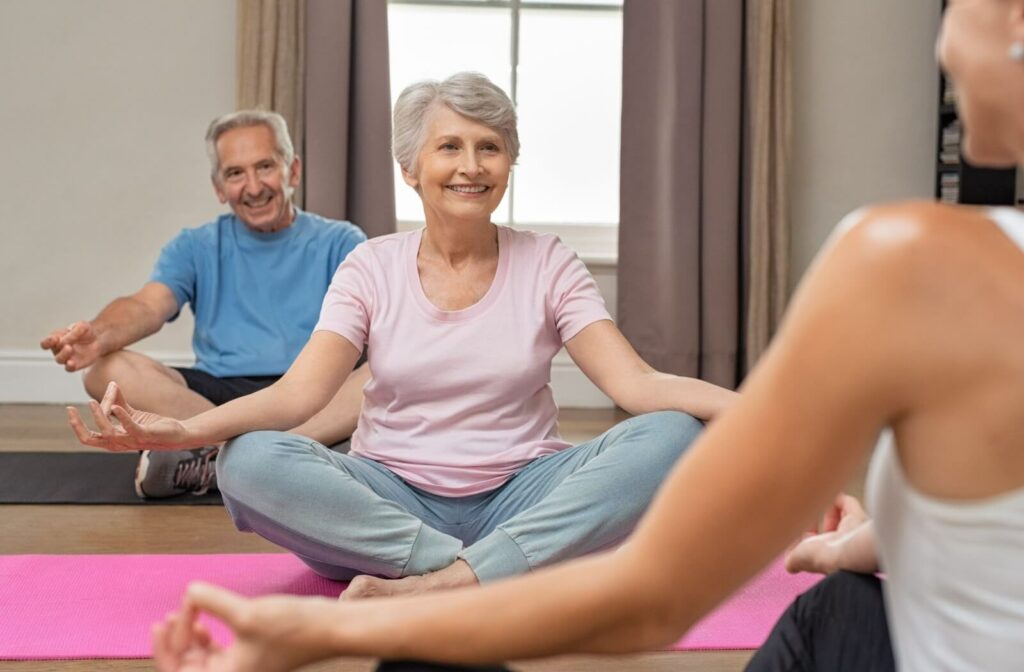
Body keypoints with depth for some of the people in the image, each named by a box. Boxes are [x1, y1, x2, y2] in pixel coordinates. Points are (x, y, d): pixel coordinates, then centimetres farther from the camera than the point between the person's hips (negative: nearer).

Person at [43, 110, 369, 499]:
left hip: (316, 397, -1)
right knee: (108, 371, -22)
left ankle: (214, 460, -36)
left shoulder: (340, 243, 11)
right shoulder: (197, 248, 16)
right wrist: (99, 334, -27)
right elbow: (149, 306, -2)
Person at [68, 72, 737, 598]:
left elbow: (636, 382, -9)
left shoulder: (547, 264, 2)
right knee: (251, 461, -28)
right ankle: (488, 575, -26)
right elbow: (297, 393, -10)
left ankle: (443, 583, -33)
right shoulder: (373, 267, 2)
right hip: (392, 502, 0)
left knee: (672, 437, -26)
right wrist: (180, 429, -28)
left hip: (520, 500, 1)